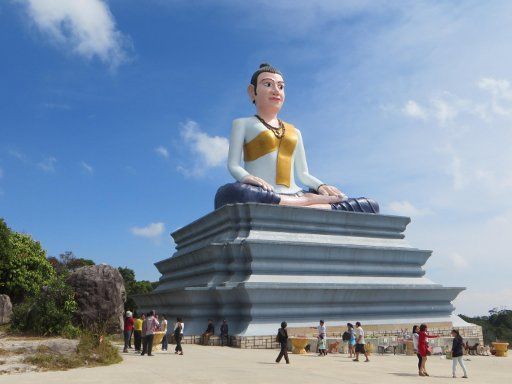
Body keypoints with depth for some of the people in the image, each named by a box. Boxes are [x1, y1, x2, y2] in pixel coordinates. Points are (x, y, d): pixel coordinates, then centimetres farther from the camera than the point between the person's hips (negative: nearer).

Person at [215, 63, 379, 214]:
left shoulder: (294, 131, 28)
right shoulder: (242, 124, 17)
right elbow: (233, 165, 5)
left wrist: (321, 186, 0)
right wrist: (248, 178, -19)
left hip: (295, 196, 3)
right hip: (262, 196, -2)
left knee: (369, 206, -13)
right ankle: (310, 200, -27)